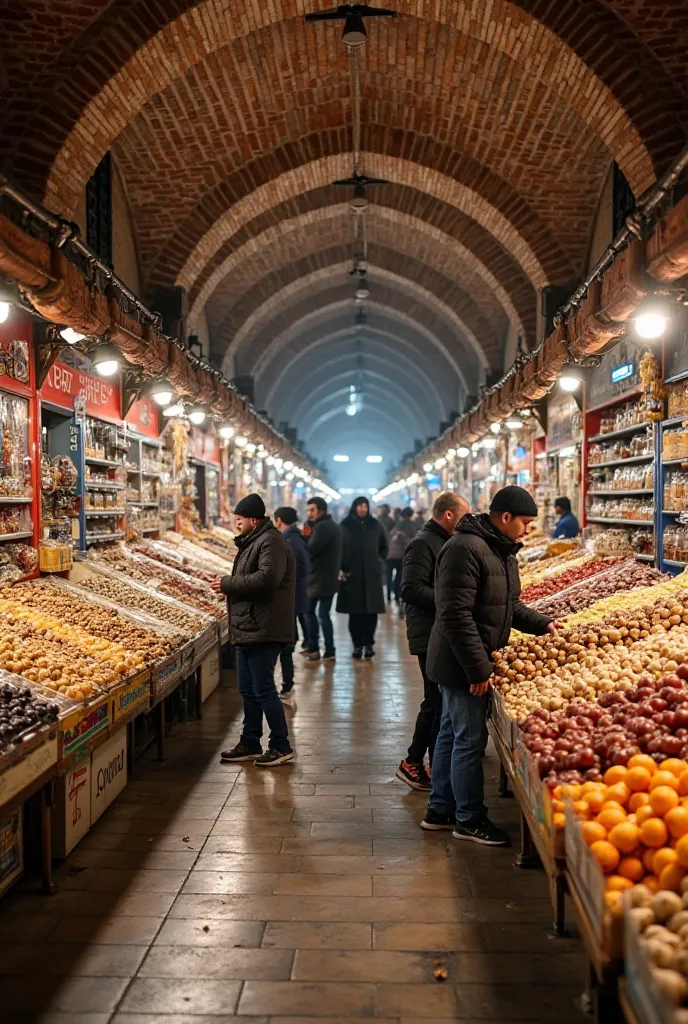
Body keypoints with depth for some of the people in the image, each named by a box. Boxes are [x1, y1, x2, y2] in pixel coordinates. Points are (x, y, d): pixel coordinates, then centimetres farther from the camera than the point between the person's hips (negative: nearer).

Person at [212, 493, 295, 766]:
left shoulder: (270, 542, -14)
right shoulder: (252, 541, 19)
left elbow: (267, 578, -27)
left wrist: (228, 584, -18)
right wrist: (228, 585, 5)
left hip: (263, 630, -11)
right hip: (248, 629, 11)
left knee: (263, 689, -4)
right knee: (248, 690, 16)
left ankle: (281, 746, 7)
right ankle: (250, 744, 27)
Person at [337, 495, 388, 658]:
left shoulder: (375, 525, 8)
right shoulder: (345, 526, 1)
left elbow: (384, 547, 20)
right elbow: (339, 548, -1)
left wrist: (380, 560, 7)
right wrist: (342, 568, -9)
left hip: (372, 574, 2)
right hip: (352, 574, -2)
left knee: (371, 611, 0)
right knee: (355, 612, 0)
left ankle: (369, 643, 8)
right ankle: (357, 644, 8)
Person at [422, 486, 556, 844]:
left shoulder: (502, 550, 10)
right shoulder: (465, 549, -22)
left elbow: (508, 605, 21)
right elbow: (455, 615, -26)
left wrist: (542, 623, 9)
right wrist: (478, 668, -24)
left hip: (467, 664, 10)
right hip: (462, 665, -10)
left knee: (451, 734, 18)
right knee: (470, 740, 1)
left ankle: (440, 810, 31)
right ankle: (469, 819, 16)